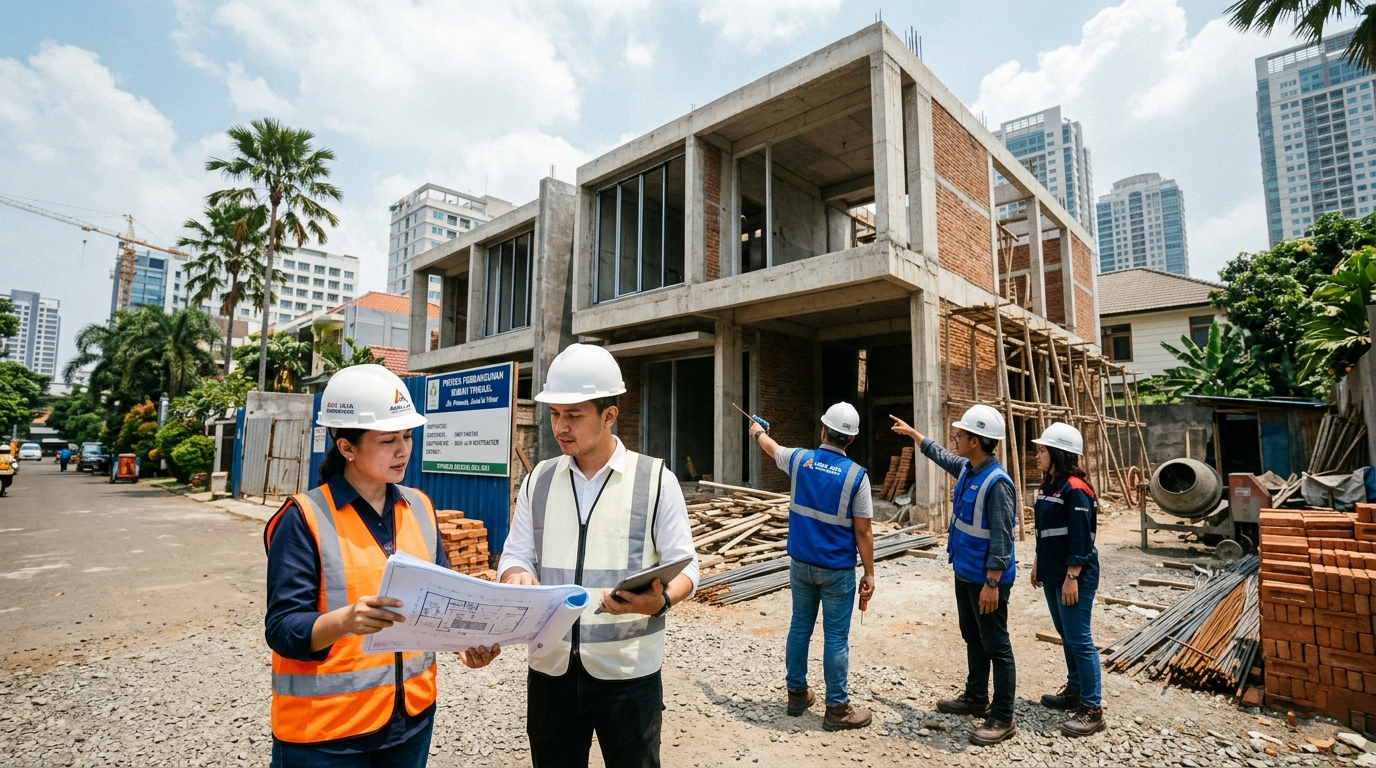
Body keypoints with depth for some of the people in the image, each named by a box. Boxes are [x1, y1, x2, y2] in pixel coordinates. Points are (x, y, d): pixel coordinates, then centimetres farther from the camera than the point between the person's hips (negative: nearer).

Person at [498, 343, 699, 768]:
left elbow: (684, 565, -6)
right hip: (550, 667, 3)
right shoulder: (538, 479, 4)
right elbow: (516, 554, 5)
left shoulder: (656, 479, -8)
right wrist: (517, 578, -18)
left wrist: (661, 600, -27)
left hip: (628, 672, -3)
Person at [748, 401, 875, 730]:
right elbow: (863, 532, -11)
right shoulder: (856, 475, -15)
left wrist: (758, 431, 41)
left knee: (799, 627, 16)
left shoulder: (800, 459, -5)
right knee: (835, 638, 6)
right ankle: (837, 708, 18)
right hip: (837, 569, -4)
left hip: (801, 563, 4)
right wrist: (869, 573, -1)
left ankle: (797, 693, 30)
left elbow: (772, 448, 19)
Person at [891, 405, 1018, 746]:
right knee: (973, 638, 21)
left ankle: (1003, 718, 16)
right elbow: (942, 457, 25)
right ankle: (976, 697, 37)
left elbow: (1001, 538, -25)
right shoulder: (966, 468, 2)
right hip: (965, 574, 10)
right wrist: (912, 433, 33)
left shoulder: (996, 482, -25)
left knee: (996, 647, 4)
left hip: (986, 580, -9)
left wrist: (992, 583, -24)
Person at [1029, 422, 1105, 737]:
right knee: (1065, 635, 18)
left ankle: (1093, 709, 9)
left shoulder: (1075, 490, -19)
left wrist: (1072, 578, -20)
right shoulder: (1048, 485, 9)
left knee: (1079, 638, -2)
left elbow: (1081, 540, -20)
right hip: (1053, 574, 9)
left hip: (1074, 576, -9)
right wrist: (1038, 564, 18)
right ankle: (1075, 690, 32)